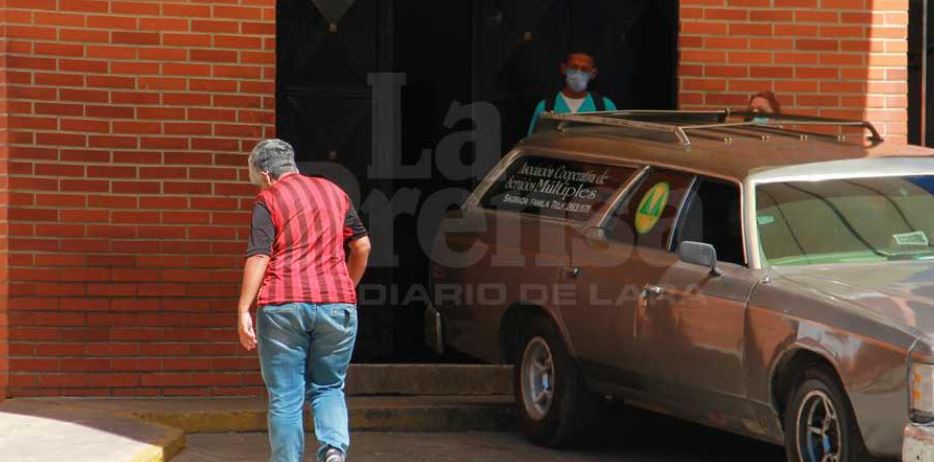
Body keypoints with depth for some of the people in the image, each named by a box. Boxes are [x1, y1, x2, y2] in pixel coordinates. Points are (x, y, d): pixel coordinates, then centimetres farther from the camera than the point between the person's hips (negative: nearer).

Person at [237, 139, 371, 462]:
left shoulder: (269, 200, -1)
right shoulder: (334, 192, 14)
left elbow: (258, 257, -11)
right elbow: (362, 246, 17)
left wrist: (243, 310, -12)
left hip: (282, 305, -4)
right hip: (336, 303, 4)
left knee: (285, 398, 4)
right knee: (327, 388, 14)